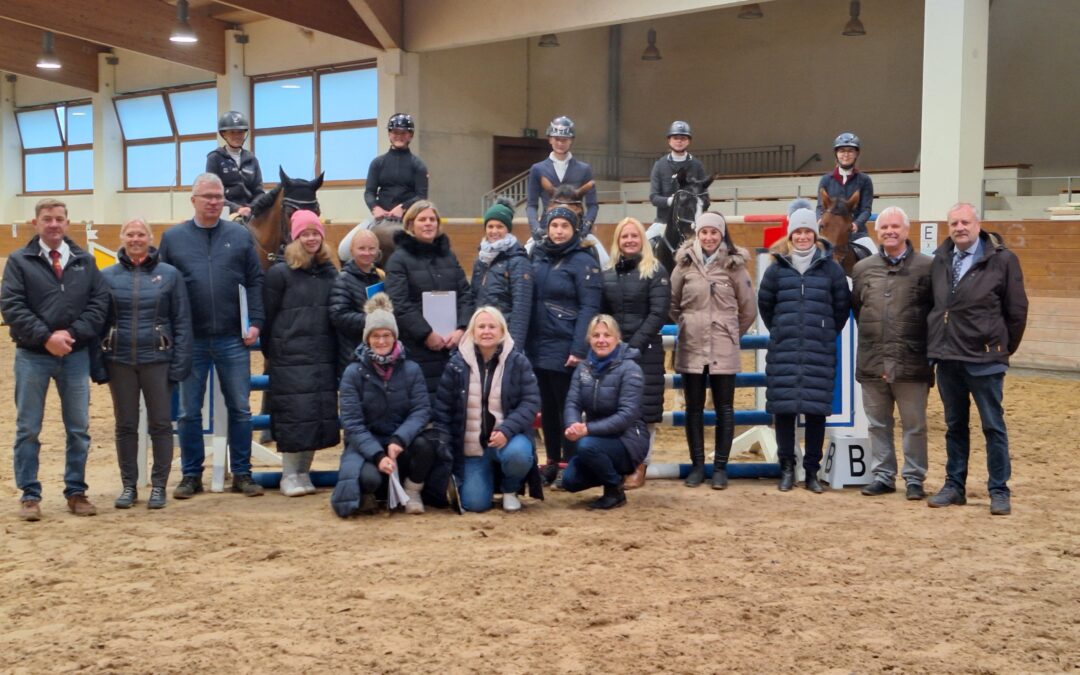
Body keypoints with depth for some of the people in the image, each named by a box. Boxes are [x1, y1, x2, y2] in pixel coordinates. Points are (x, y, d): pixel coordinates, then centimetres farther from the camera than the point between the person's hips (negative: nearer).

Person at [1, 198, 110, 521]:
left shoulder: (85, 261, 8)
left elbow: (99, 302, 2)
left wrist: (72, 333, -11)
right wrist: (45, 337, -17)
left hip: (76, 355, 2)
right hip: (32, 356, -2)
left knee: (79, 429, 7)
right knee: (28, 429, 3)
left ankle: (76, 492, 18)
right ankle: (29, 495, 13)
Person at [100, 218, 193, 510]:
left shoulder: (169, 274, -1)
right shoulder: (107, 276, 3)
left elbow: (182, 322, -1)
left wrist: (180, 363, -8)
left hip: (157, 359, -1)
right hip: (120, 361, 2)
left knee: (160, 424, 4)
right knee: (125, 425, 9)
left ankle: (159, 485, 15)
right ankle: (128, 486, 20)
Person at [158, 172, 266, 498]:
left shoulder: (240, 235, 4)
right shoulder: (173, 237, 4)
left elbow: (255, 281, 4)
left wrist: (255, 322, -5)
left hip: (233, 338, 0)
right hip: (190, 340, 0)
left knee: (240, 409, 6)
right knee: (189, 412, 7)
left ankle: (242, 474, 17)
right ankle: (191, 475, 19)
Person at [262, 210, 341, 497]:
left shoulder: (330, 273, 12)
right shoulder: (280, 273, -1)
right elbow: (267, 316, 0)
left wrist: (336, 353, 9)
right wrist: (270, 352, -1)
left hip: (324, 357, 5)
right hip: (291, 358, -4)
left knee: (321, 414, 3)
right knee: (295, 414, -6)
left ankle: (303, 472, 15)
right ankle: (289, 476, 5)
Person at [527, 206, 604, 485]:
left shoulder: (583, 262, -6)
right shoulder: (538, 258, 12)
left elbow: (589, 308, -12)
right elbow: (527, 300, 15)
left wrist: (579, 349, -19)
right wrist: (524, 340, 8)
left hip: (565, 348, -6)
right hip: (537, 346, 6)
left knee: (567, 406, 0)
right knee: (546, 406, 11)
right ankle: (552, 461, 21)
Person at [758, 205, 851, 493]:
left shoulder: (830, 268, 3)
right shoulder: (777, 268, 6)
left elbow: (842, 305, 11)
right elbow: (765, 304, 16)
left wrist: (828, 333, 11)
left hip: (820, 352, -1)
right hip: (783, 352, 1)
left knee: (816, 410, 0)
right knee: (783, 408, 1)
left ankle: (812, 471, 10)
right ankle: (787, 468, 11)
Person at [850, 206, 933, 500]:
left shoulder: (927, 267, -3)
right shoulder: (862, 269, 9)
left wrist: (929, 346, -2)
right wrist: (871, 338, 14)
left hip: (911, 363, -4)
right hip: (872, 363, 4)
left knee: (914, 425, 6)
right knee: (878, 424, 12)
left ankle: (914, 479, 16)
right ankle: (882, 475, 22)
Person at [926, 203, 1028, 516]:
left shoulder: (1002, 260, -8)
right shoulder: (940, 259, 6)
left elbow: (1017, 310, -4)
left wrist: (1004, 349, 2)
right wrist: (937, 344, 10)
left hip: (985, 359, -4)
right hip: (947, 358, 5)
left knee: (994, 427, 3)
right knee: (955, 426, 14)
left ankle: (999, 491, 12)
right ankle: (954, 485, 23)